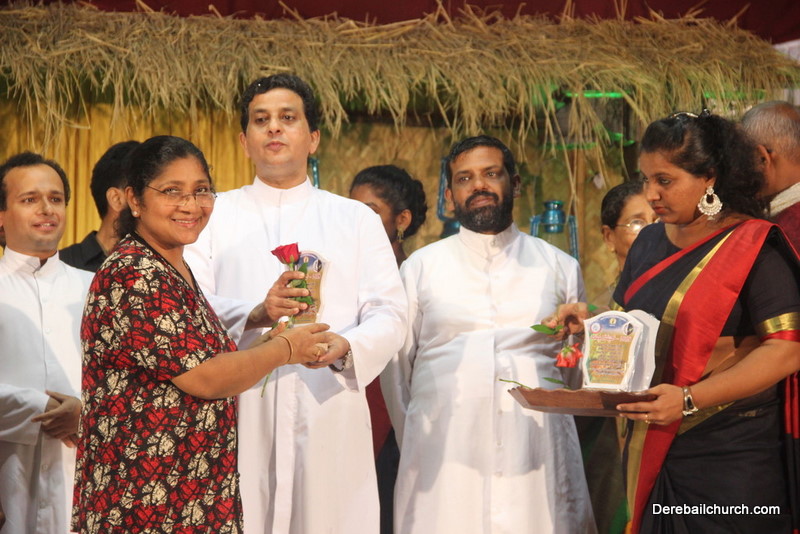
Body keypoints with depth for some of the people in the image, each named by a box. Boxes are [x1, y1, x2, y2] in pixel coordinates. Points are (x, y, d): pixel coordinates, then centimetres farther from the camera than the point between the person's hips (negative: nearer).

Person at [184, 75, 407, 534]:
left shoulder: (357, 218, 16)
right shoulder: (215, 214, 15)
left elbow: (389, 316, 5)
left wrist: (344, 347, -17)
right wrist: (255, 316, -19)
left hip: (330, 412, 1)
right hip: (238, 413, 0)